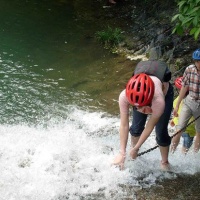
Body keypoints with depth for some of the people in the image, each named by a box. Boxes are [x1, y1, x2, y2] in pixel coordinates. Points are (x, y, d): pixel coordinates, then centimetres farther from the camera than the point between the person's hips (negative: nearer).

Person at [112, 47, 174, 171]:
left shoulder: (158, 101, -48)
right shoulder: (124, 96, -42)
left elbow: (149, 127, -32)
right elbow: (124, 125, -32)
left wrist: (135, 149, -22)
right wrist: (122, 152, -32)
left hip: (165, 93, -2)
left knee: (161, 132, -2)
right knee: (136, 127, 7)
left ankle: (164, 162, 23)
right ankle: (134, 150, 38)